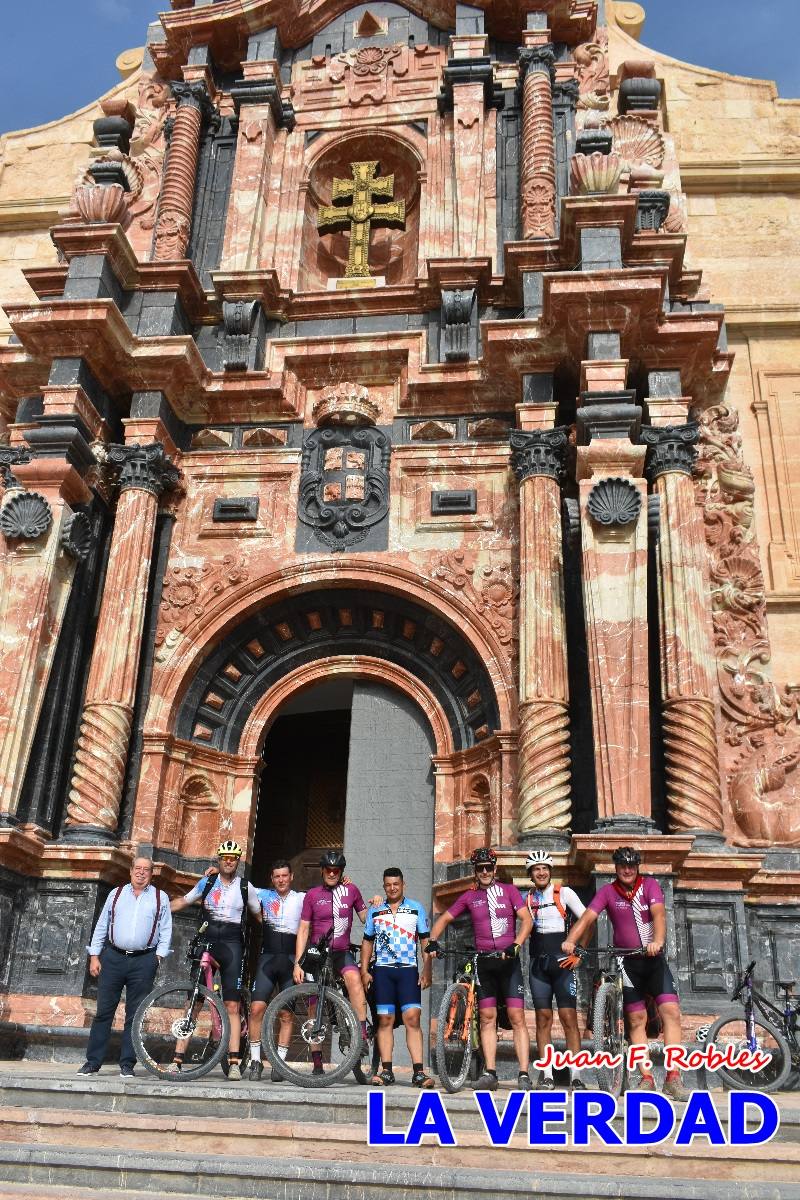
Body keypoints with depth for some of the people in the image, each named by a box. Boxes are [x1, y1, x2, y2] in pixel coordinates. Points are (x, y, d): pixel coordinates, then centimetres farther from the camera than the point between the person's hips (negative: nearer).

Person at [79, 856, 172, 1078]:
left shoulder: (160, 898, 9)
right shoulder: (116, 893, 12)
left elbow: (166, 930, 7)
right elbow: (101, 926, 11)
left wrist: (159, 956, -4)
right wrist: (94, 956, 5)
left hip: (143, 962, -1)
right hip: (113, 958, 1)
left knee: (135, 1015, 3)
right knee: (104, 1011, 2)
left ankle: (127, 1064, 10)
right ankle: (92, 1062, 10)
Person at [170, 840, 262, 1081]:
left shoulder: (245, 887, 7)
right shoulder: (206, 882, 9)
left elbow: (259, 915, 17)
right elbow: (184, 901, 19)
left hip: (232, 945, -1)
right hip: (206, 942, 1)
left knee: (232, 1006, -4)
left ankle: (234, 1063, -3)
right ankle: (178, 1057, 3)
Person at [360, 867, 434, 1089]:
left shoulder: (416, 908, 8)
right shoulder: (374, 910, 12)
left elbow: (425, 941, 7)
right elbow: (367, 942, 15)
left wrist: (427, 971, -2)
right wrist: (364, 971, 5)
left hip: (408, 969, -2)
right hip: (382, 970, 2)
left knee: (412, 1018, -11)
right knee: (385, 1020, 0)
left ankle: (418, 1072, -11)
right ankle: (386, 1071, 5)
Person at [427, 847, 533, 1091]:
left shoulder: (509, 891, 3)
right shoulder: (469, 897, 8)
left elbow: (526, 919, -6)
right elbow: (444, 919, 11)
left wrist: (515, 945, -21)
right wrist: (432, 941, -6)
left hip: (508, 961, -2)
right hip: (483, 962, 2)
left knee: (517, 1018, -7)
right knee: (487, 1018, 3)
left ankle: (524, 1074, -7)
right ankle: (490, 1072, 7)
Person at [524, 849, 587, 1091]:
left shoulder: (564, 893, 1)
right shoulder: (527, 899, 10)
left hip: (562, 962, -3)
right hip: (538, 963, 3)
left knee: (569, 1018, -6)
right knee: (543, 1018, 3)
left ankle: (576, 1075, -3)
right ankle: (546, 1075, 6)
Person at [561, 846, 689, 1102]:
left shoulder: (649, 884, -5)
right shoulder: (608, 891, -4)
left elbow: (659, 913, -21)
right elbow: (587, 917, -16)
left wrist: (658, 941, -41)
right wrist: (571, 940, -34)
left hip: (654, 958, 0)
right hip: (627, 962, 1)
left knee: (671, 1012, -13)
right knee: (637, 1019, 3)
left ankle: (673, 1078, -13)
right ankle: (647, 1079, 8)